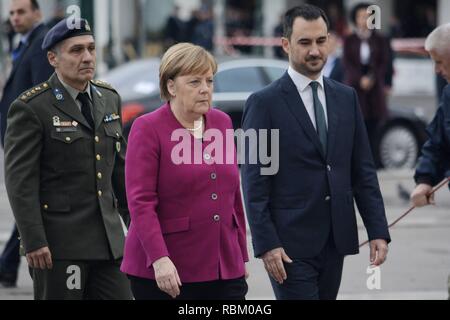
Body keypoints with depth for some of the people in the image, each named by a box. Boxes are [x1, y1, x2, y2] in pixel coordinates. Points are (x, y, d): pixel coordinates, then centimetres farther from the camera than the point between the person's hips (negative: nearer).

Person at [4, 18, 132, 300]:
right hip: (58, 240, -6)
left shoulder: (109, 99, 12)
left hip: (108, 237, 6)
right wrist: (33, 242, -18)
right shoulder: (31, 108, -9)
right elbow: (20, 179, -13)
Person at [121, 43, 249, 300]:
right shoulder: (148, 129, -5)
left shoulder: (222, 123, 11)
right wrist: (159, 259, -23)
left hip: (224, 268, 4)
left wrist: (241, 255, 17)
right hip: (165, 271, -4)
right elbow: (140, 202, -13)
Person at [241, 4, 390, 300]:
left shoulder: (346, 98, 11)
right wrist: (266, 244, -14)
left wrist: (378, 231, 3)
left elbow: (363, 171, 11)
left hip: (336, 242, 5)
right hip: (290, 245, -5)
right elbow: (254, 182, -7)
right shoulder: (265, 103, -5)